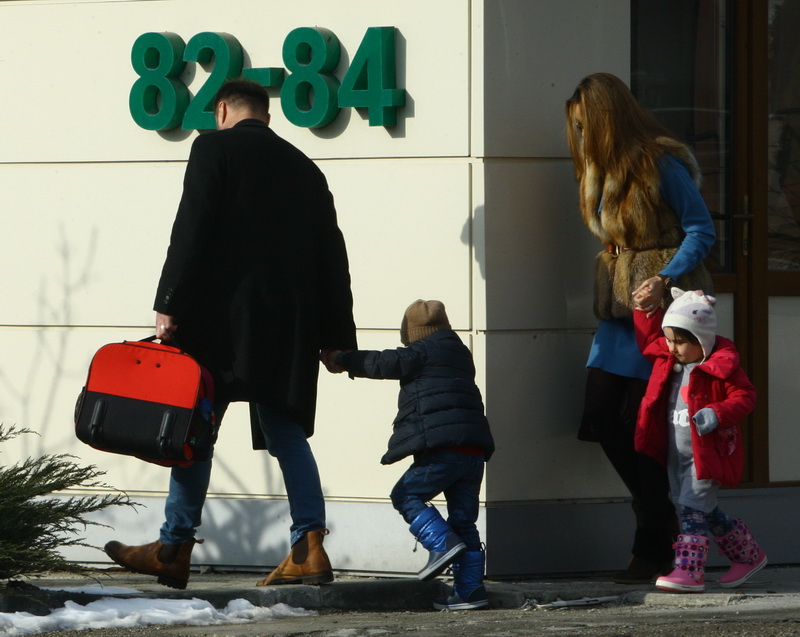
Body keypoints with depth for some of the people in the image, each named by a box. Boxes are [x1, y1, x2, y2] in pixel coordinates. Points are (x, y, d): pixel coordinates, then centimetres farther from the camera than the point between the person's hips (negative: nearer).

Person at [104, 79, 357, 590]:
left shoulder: (215, 148, 1)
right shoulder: (304, 168, 16)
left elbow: (191, 231, -10)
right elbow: (332, 257, 15)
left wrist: (170, 305, -10)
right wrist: (337, 337, 16)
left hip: (222, 317, -5)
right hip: (290, 327, 5)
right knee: (286, 432, 6)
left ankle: (174, 550, 6)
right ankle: (310, 548, -6)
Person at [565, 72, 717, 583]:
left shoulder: (661, 163, -11)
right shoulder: (603, 172, 15)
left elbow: (702, 231, -11)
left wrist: (664, 280, -22)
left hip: (663, 304, -8)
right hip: (620, 309, 8)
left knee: (643, 428, -7)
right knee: (603, 421, 3)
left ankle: (654, 552, 2)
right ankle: (664, 523, 18)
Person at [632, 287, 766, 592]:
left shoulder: (721, 366, -15)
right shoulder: (667, 359, 7)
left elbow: (744, 396, -15)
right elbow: (648, 338, 23)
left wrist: (718, 414, -31)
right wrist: (646, 308, 9)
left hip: (708, 452, -8)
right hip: (677, 454, 8)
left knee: (693, 507, -17)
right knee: (706, 512, 15)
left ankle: (689, 570, -22)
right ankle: (749, 555, 30)